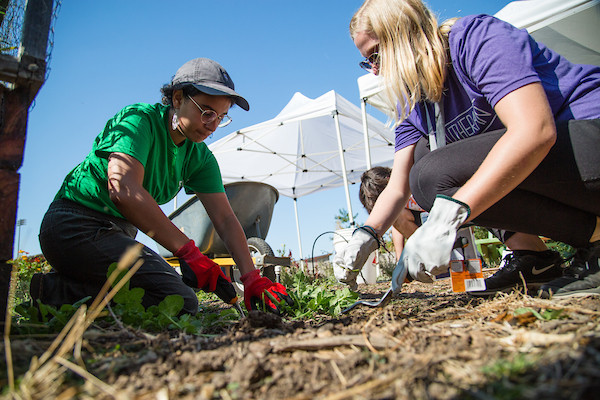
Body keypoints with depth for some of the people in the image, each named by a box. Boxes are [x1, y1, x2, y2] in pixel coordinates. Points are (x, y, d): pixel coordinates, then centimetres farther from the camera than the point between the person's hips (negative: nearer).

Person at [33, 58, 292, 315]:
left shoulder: (199, 157, 5)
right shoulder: (140, 119, -15)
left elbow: (225, 219, -1)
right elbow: (123, 188, -32)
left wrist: (252, 278, -14)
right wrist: (188, 251, -35)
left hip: (120, 232, 9)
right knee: (179, 302, -21)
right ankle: (55, 292, -10)